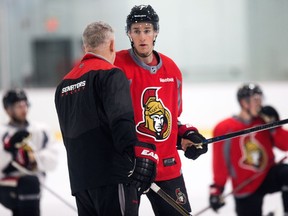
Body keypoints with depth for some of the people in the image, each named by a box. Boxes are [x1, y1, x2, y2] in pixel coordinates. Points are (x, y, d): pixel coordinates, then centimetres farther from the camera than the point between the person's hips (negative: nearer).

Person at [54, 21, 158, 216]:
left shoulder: (64, 84, 19)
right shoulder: (110, 74, -6)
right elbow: (120, 118, -22)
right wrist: (140, 152, -31)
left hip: (80, 180, 8)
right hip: (112, 178, -8)